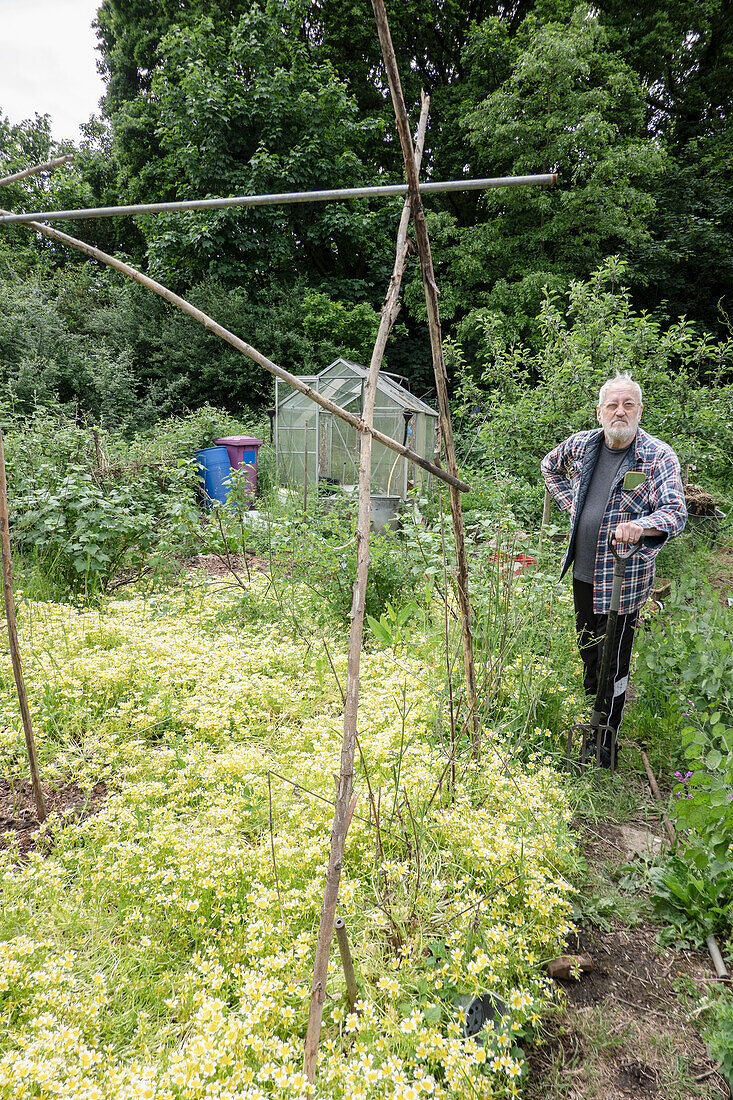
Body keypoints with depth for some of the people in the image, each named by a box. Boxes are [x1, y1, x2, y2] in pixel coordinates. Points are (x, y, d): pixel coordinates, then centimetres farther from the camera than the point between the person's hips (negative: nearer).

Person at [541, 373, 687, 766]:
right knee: (587, 651, 22)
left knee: (613, 662, -1)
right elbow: (550, 467, 23)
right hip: (583, 571, 5)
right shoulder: (580, 445, 2)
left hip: (623, 578, -5)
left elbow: (676, 512, -22)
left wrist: (639, 526, -43)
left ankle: (607, 743, 12)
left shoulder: (659, 457, -13)